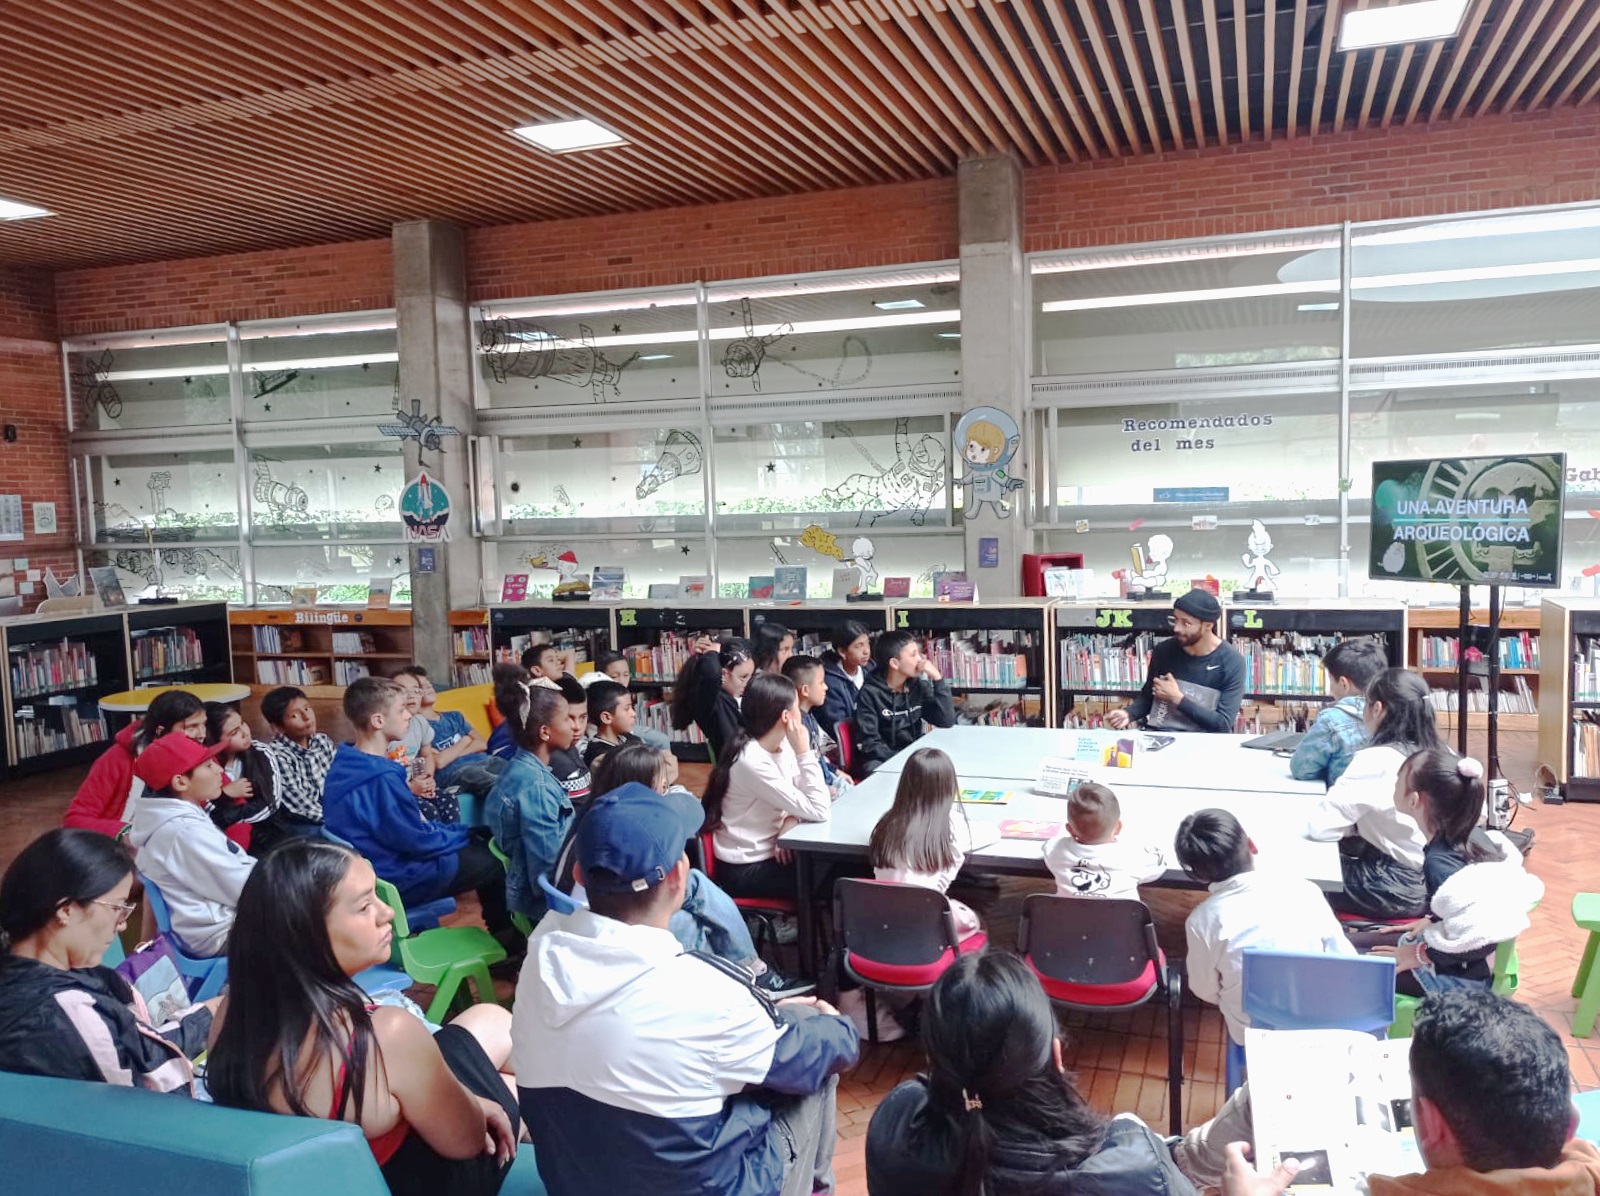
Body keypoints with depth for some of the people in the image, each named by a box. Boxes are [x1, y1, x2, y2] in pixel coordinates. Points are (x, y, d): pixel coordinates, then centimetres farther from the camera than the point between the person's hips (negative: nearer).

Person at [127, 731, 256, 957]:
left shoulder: (172, 817, 6)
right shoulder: (185, 832, -25)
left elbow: (228, 867, 11)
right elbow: (243, 888, -21)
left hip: (212, 919, 10)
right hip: (220, 933, -10)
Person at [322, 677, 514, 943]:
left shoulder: (347, 764, -1)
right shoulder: (380, 780, -31)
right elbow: (419, 841, -22)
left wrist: (457, 833, 10)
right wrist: (463, 835, -4)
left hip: (385, 855, 10)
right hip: (397, 878, -9)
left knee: (478, 843, 18)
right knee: (495, 860, 1)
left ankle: (499, 930, 31)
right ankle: (504, 936, 24)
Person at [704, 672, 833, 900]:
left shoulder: (783, 746, -2)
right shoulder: (752, 762, -26)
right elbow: (818, 811, -25)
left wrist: (791, 820, -18)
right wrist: (804, 752, -25)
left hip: (772, 853, 7)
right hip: (746, 870, -7)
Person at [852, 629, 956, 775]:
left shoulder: (918, 685, 6)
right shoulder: (870, 693, -10)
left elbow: (947, 722, -1)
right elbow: (869, 744, -13)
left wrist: (938, 679, -8)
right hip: (881, 761, -6)